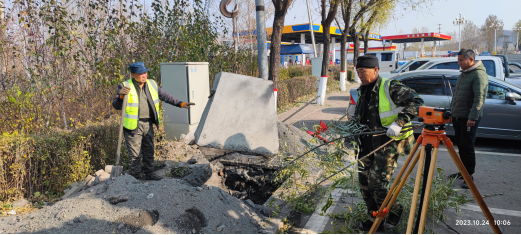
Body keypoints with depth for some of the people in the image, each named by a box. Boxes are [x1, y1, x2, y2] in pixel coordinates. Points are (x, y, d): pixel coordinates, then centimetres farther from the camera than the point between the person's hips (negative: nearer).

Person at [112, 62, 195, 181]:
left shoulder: (152, 84, 7)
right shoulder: (126, 86, -7)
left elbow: (165, 96, 16)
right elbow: (116, 106, -7)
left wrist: (181, 104, 11)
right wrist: (121, 96, -28)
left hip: (148, 125, 5)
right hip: (133, 126, -5)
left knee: (149, 151, 16)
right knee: (135, 154, 1)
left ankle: (149, 173, 31)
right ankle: (135, 177, 14)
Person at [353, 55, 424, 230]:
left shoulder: (390, 88, -13)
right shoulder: (362, 92, 12)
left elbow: (416, 101, -18)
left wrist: (399, 123, -27)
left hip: (389, 142, -8)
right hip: (368, 142, 8)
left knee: (377, 183, -9)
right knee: (364, 180, 7)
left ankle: (394, 211, 22)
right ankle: (374, 219, 26)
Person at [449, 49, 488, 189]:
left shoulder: (479, 74, -13)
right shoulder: (463, 74, 17)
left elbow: (479, 98, -21)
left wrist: (473, 117, -25)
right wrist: (452, 113, 21)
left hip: (469, 118, -9)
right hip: (458, 116, 9)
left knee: (467, 146, -7)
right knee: (460, 145, 14)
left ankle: (469, 176, 1)